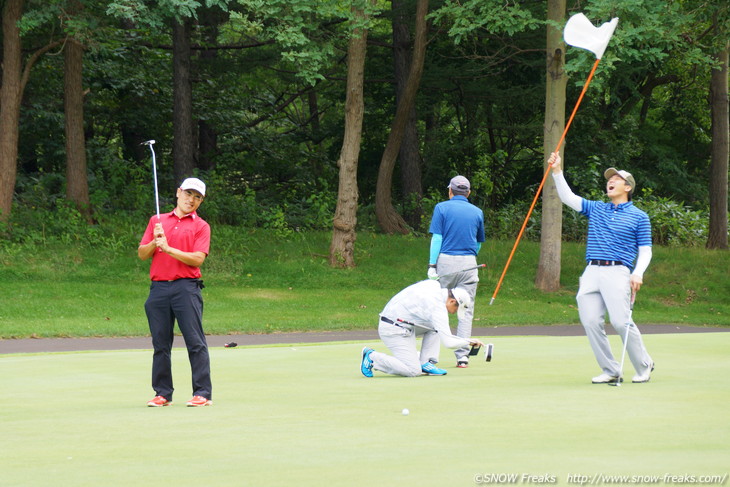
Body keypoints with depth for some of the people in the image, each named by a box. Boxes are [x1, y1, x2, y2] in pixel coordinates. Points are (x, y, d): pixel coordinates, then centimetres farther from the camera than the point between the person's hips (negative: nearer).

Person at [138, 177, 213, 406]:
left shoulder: (201, 226, 7)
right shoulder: (157, 221, 17)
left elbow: (198, 258, -6)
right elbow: (142, 254, 13)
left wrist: (168, 248, -11)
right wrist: (155, 243, -6)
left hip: (186, 287, -3)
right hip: (159, 287, 3)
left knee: (195, 342, -6)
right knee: (160, 343, 5)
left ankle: (203, 392, -5)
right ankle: (163, 393, 11)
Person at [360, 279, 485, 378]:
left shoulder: (434, 284, 5)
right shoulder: (438, 308, -20)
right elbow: (448, 342, -22)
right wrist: (469, 341, -8)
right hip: (394, 330, -10)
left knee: (435, 325, 14)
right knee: (413, 371, -13)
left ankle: (425, 363, 7)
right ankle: (372, 357, -3)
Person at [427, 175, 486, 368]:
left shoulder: (442, 208, 2)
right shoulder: (477, 212, 11)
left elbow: (437, 238, -5)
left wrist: (432, 265, -7)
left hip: (445, 260, -2)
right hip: (468, 264, 2)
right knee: (466, 312, 4)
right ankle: (462, 356, -1)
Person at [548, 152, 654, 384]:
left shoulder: (639, 217, 9)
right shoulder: (595, 209, 20)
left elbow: (645, 250, 6)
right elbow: (568, 197, 13)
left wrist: (638, 272, -11)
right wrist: (557, 172, 2)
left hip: (617, 272, -5)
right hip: (591, 272, 5)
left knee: (621, 321, -14)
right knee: (591, 322, -5)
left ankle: (644, 366, 4)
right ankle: (610, 371, 4)